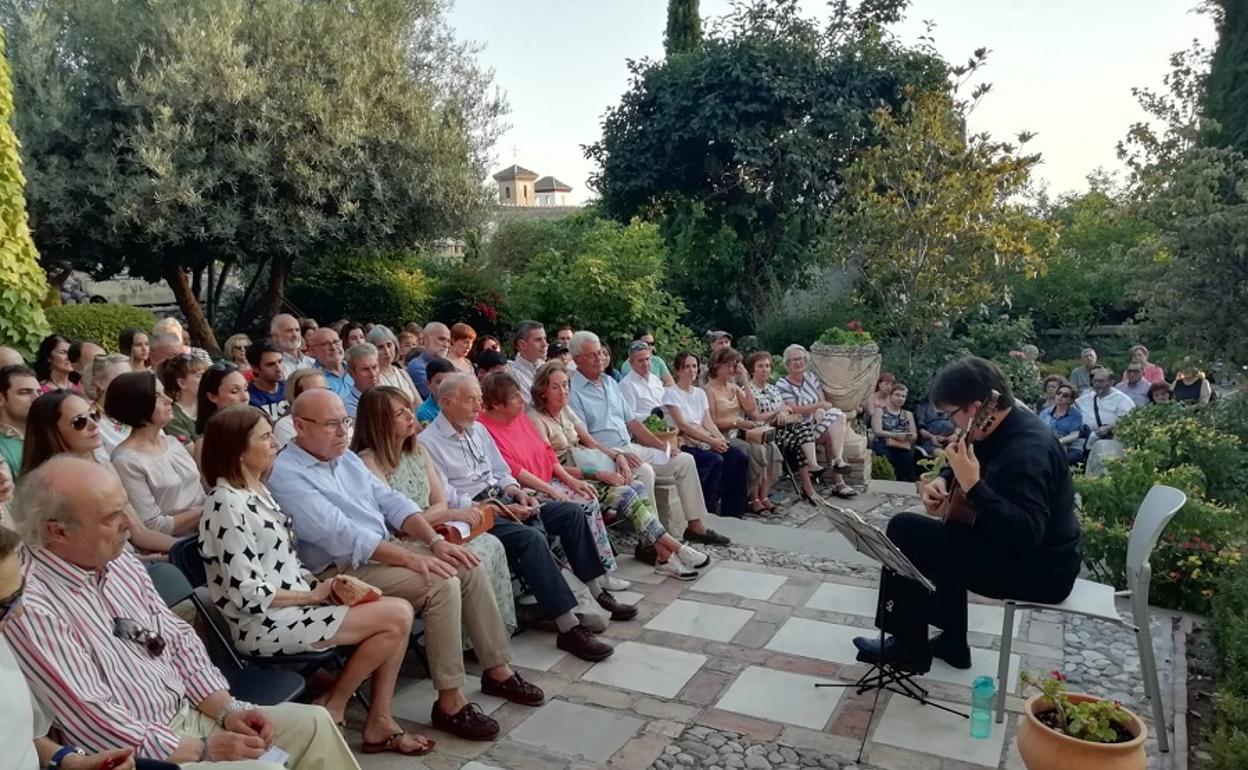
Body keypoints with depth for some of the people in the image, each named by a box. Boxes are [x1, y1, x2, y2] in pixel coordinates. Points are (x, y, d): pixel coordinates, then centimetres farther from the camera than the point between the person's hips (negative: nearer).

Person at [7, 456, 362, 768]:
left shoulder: (118, 561, 3)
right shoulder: (30, 609, -22)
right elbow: (99, 726, -22)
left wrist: (228, 710, -2)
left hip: (192, 716, 8)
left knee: (314, 722, 2)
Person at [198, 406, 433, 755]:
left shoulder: (257, 492, 11)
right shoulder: (227, 506, -18)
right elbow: (250, 595, -20)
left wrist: (320, 585, -2)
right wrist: (314, 595, -11)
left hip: (294, 604, 9)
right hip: (266, 623, -9)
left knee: (401, 610, -4)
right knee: (396, 617, -16)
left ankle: (379, 723, 3)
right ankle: (331, 708, 3)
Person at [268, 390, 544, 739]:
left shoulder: (345, 456, 12)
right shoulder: (286, 475, -15)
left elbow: (390, 500, 9)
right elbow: (340, 535, -24)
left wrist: (435, 541, -5)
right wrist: (411, 558, -28)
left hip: (385, 548, 9)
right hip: (344, 569, -9)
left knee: (470, 568, -4)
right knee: (442, 585, -25)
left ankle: (497, 671, 8)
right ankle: (450, 703, -15)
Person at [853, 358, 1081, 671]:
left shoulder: (1026, 451, -29)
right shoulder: (1009, 427, 2)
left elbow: (1027, 534, -36)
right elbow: (971, 462, 20)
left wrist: (973, 486, -35)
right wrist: (943, 480, 0)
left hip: (1040, 571, -10)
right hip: (1028, 551, 10)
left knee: (904, 531, -12)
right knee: (945, 536, 30)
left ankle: (910, 648, 3)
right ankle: (952, 644, 32)